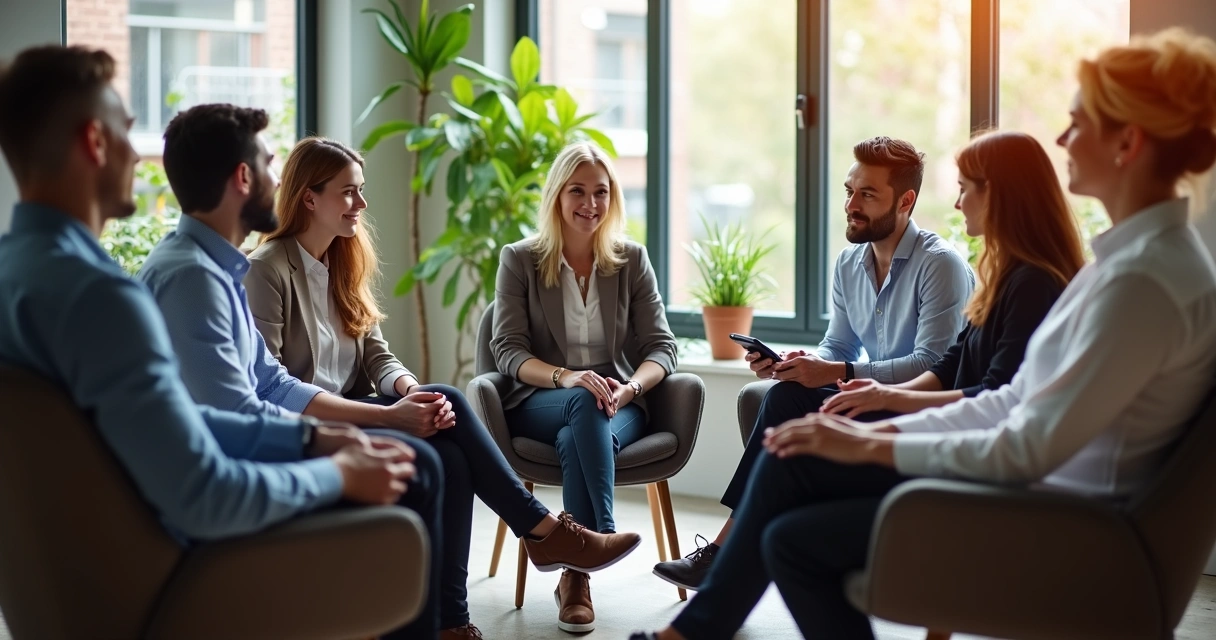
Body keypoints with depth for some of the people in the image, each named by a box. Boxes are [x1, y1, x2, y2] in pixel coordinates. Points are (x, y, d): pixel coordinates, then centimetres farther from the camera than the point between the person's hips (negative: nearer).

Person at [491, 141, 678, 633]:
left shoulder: (632, 260, 9)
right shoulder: (519, 260, 4)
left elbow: (661, 347, 5)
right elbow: (507, 350, -4)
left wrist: (630, 387, -19)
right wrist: (566, 378, -24)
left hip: (617, 403, 1)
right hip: (538, 402, -1)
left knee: (576, 439, -36)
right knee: (584, 405, -38)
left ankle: (576, 574, -34)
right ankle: (604, 537, -43)